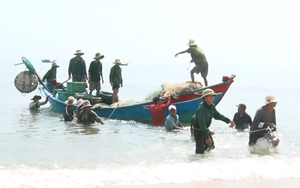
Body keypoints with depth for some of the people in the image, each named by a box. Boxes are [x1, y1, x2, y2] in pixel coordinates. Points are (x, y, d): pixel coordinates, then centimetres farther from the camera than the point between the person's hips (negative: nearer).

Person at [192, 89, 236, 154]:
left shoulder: (212, 106, -4)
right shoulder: (201, 108, -30)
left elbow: (217, 115, 16)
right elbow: (202, 124, -32)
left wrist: (228, 121, 11)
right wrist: (206, 138, -33)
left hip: (206, 129, 9)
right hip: (198, 130, -9)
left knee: (211, 146, 18)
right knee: (200, 151, -9)